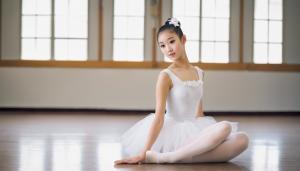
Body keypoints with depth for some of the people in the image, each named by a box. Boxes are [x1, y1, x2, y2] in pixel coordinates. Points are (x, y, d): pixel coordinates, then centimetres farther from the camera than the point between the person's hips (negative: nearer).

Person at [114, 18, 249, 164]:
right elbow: (159, 115, -13)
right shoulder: (166, 76, -6)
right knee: (225, 128, -30)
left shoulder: (199, 73, 12)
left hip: (195, 132, 7)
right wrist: (143, 153, -21)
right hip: (174, 132, -7)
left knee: (242, 140, -19)